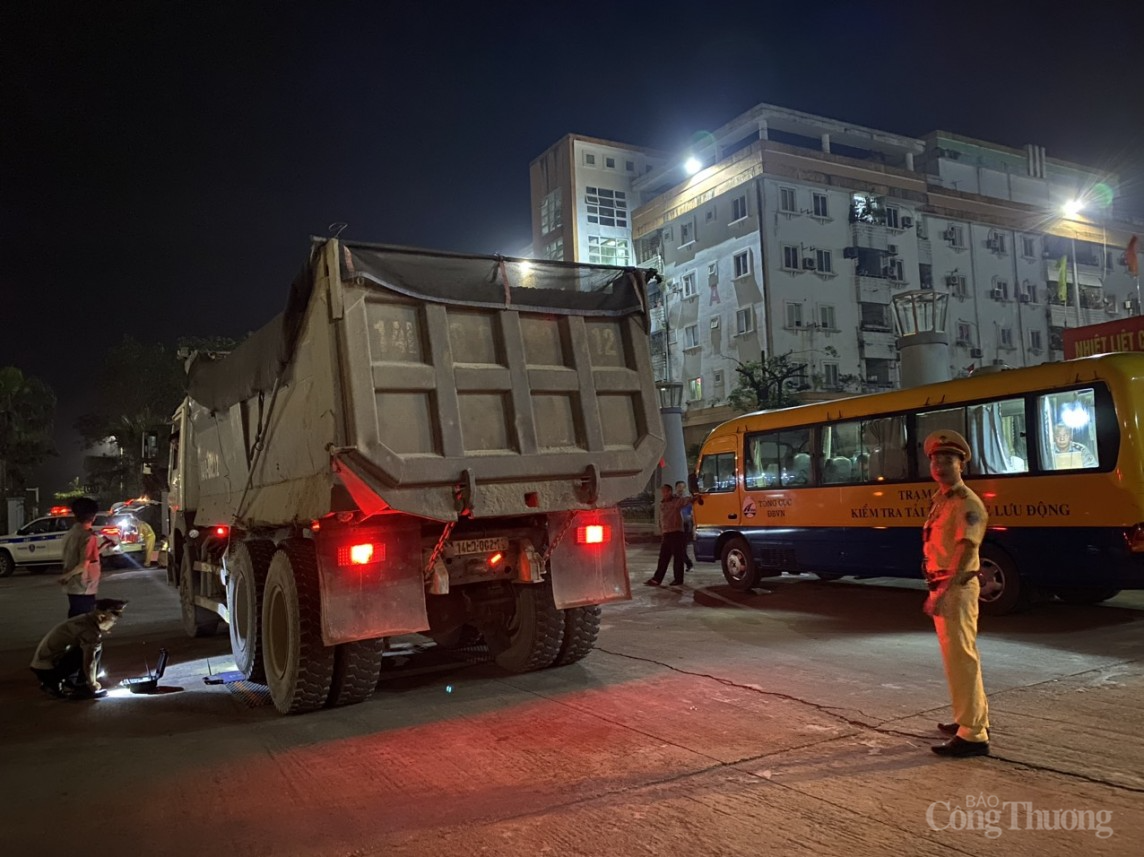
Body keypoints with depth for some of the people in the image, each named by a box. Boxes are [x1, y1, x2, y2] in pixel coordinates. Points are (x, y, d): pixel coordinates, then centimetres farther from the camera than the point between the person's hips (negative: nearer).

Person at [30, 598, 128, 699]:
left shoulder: (84, 621, 11)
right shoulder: (89, 630, -20)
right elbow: (89, 662, -26)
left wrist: (93, 679, 26)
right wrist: (92, 684, -9)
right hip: (49, 670, -10)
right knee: (95, 648, -16)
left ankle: (52, 684, 17)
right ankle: (78, 688, -6)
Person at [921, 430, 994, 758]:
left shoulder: (966, 503, -15)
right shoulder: (940, 499, 13)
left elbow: (966, 551, -26)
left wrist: (944, 591, -33)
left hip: (956, 589, -10)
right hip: (942, 587, 10)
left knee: (961, 658, -6)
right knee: (958, 656, 19)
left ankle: (972, 735, 1)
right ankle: (973, 719, 33)